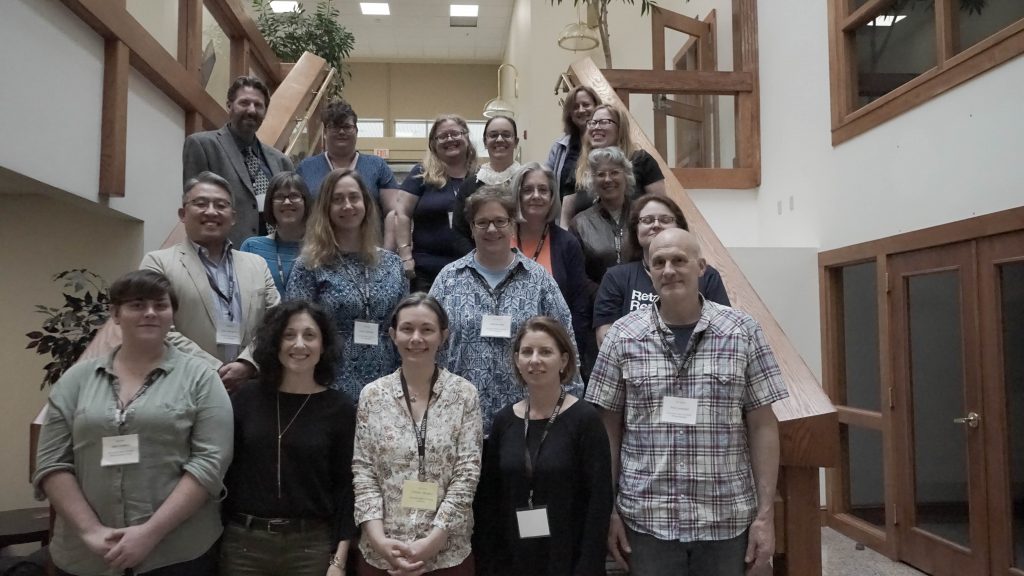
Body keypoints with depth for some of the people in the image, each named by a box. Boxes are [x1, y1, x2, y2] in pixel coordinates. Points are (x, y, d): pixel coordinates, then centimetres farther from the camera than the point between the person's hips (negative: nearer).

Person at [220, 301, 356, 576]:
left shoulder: (340, 408, -4)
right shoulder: (246, 397, 0)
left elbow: (345, 486, -4)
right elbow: (222, 469, 3)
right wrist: (217, 536, 1)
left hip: (312, 544, -1)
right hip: (242, 542, 1)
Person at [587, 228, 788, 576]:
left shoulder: (743, 332, -2)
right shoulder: (623, 336, -2)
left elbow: (762, 426, 0)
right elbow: (608, 427, 2)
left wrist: (765, 514, -3)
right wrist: (608, 509, 0)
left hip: (728, 519, 0)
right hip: (646, 519, 0)